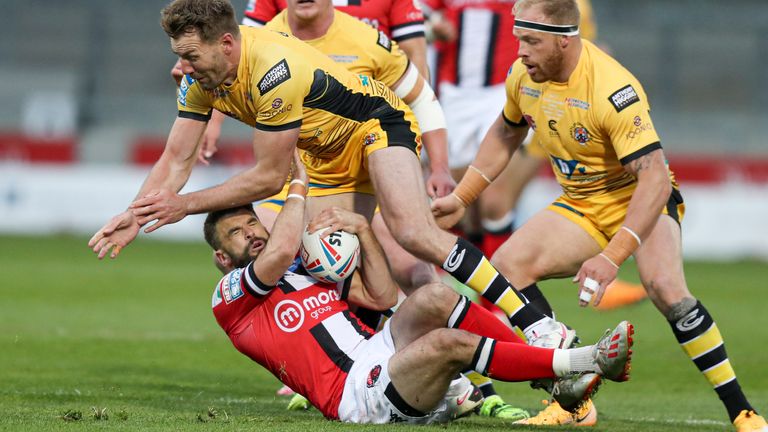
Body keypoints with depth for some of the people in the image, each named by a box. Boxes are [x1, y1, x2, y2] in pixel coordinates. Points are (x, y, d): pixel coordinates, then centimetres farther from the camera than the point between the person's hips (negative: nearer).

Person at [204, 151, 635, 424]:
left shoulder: (308, 268, 29)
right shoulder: (230, 297, 8)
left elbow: (382, 296, 19)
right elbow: (281, 250, -12)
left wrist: (363, 229, 9)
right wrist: (299, 183, 3)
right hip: (358, 396, -7)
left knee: (433, 298, -21)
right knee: (445, 342, -32)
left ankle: (562, 381, -21)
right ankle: (578, 363, -31)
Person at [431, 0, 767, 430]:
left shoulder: (613, 89, -31)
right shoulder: (524, 76, -9)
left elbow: (655, 178, -37)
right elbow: (505, 135, 15)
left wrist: (612, 257, -44)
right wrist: (461, 198, 9)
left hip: (639, 199, -7)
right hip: (580, 206, 7)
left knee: (665, 288, -33)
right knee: (505, 266, -12)